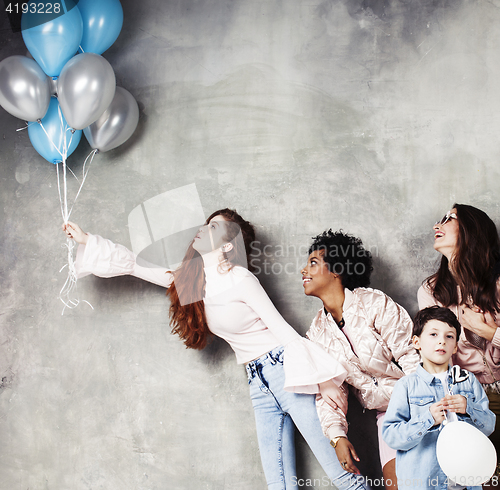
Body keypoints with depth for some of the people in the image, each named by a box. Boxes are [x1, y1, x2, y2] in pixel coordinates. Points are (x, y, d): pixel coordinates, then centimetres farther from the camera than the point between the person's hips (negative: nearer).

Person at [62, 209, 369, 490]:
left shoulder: (240, 279, -13)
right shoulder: (190, 280, 8)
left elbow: (283, 329, -13)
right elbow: (136, 264, 14)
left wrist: (322, 377, -17)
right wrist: (87, 240, 15)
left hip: (284, 370, -6)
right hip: (259, 382, 7)